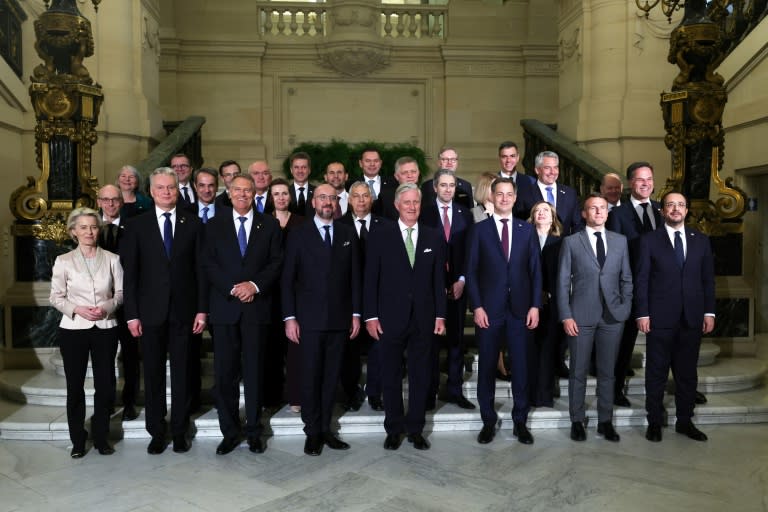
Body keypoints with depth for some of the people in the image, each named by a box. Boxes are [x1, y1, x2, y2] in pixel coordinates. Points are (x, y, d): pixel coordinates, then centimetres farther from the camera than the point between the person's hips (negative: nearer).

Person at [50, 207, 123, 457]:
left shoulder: (112, 259, 1)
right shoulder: (63, 261, 0)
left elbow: (121, 292, 3)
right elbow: (56, 297, 2)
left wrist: (106, 307, -14)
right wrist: (77, 309, -13)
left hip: (105, 328, 0)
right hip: (73, 329, 0)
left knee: (105, 384, 4)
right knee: (75, 385, 7)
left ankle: (101, 437, 20)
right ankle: (78, 440, 21)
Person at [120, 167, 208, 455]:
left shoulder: (193, 223, 3)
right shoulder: (136, 226, 3)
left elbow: (200, 269, 2)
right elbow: (130, 273, 1)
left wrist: (202, 309, -3)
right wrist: (132, 314, -4)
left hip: (183, 311, 0)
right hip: (151, 312, 0)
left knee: (181, 374, 8)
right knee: (153, 375, 8)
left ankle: (179, 431, 20)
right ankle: (156, 433, 21)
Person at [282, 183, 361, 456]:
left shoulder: (348, 233, 9)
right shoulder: (299, 234, 2)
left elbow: (355, 275, 9)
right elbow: (287, 279, 0)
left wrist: (356, 313, 4)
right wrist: (290, 317, -6)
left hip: (340, 318, 2)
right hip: (310, 318, -2)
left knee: (331, 376, 8)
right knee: (310, 376, 2)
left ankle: (325, 428, 19)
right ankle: (312, 432, 15)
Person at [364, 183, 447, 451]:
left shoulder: (434, 238, 6)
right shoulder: (380, 237, -1)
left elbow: (439, 280, 6)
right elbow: (370, 280, -2)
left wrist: (440, 315, 2)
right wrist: (371, 315, -6)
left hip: (423, 318, 2)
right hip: (390, 318, -1)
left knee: (420, 376, 9)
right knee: (391, 377, 9)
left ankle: (415, 429, 23)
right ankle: (393, 429, 23)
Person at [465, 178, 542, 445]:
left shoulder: (527, 229, 9)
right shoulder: (479, 230, 3)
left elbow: (536, 270, 7)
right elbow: (471, 271, 0)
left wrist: (535, 305, -2)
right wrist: (477, 307, -8)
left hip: (520, 309, 1)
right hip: (488, 308, -1)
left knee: (520, 366, 6)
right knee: (486, 366, 6)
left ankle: (520, 421, 19)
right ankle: (488, 420, 19)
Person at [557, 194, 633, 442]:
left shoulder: (620, 241, 9)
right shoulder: (571, 242, 1)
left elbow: (626, 278, 11)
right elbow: (563, 282, -1)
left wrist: (625, 308, 0)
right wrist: (566, 316, -7)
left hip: (613, 316, 2)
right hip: (581, 316, -2)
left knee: (607, 372, 10)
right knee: (578, 372, 6)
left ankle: (605, 422, 22)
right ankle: (577, 421, 18)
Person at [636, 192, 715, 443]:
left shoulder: (701, 240, 9)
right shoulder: (649, 240, 0)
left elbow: (708, 278, 10)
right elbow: (641, 280, -3)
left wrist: (709, 312, 3)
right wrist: (642, 314, -8)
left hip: (692, 318, 3)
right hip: (660, 318, -3)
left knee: (688, 373, 11)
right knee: (656, 373, 6)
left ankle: (685, 421, 24)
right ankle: (655, 422, 16)